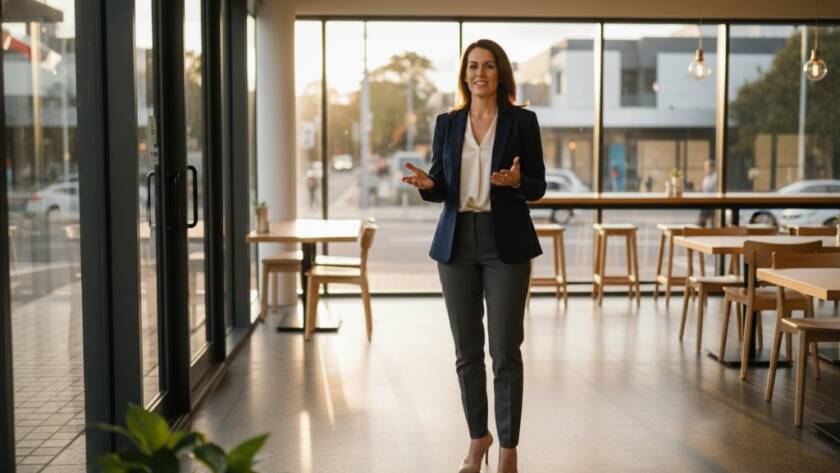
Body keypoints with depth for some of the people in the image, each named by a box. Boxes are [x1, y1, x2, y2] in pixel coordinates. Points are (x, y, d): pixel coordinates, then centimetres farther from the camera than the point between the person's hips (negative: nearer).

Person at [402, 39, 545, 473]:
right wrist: (427, 184, -13)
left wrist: (516, 181, -20)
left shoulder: (522, 121, 0)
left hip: (506, 242, -3)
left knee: (505, 350, -3)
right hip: (456, 241, 3)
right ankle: (478, 436, 26)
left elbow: (538, 187, 1)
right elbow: (441, 188, 9)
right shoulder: (447, 123, 8)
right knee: (467, 350, 9)